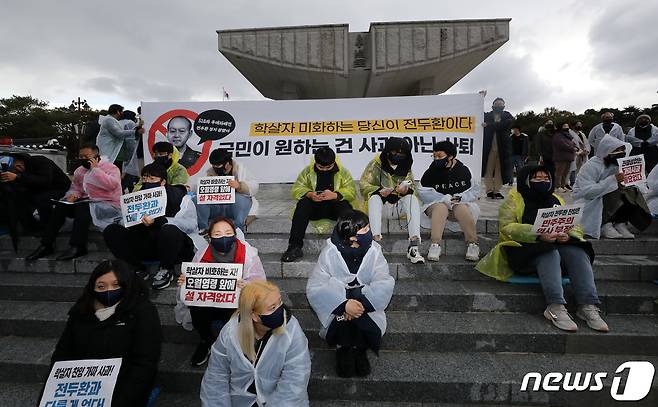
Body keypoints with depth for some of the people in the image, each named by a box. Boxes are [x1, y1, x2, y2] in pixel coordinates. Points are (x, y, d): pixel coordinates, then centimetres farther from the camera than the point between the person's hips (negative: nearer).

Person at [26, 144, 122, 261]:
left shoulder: (110, 167, -7)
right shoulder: (79, 170, 15)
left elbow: (112, 185, -26)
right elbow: (75, 188, 22)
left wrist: (95, 169, -21)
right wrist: (73, 195, -2)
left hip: (109, 204, -7)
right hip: (87, 202, 7)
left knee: (82, 207, -32)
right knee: (60, 206, -12)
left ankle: (77, 247, -30)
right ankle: (46, 245, -10)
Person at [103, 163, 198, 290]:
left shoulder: (180, 197, -7)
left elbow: (190, 224, -24)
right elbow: (126, 222, 6)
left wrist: (158, 221, -37)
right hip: (148, 244, 6)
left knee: (169, 231, -39)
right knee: (111, 231, -6)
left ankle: (166, 270, -11)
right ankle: (138, 269, 2)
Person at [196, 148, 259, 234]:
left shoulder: (240, 169, 0)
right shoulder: (211, 172, 11)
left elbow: (254, 187, -11)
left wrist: (239, 186, -30)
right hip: (215, 206, 4)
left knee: (239, 199, -36)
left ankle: (238, 229, -18)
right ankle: (202, 228, -5)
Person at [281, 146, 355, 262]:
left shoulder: (343, 172, 5)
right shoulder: (308, 171, 7)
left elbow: (351, 191, -6)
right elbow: (296, 189, 0)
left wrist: (335, 195, -27)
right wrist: (309, 194, -23)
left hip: (335, 206, -1)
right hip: (314, 207, 1)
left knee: (344, 205, -33)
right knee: (302, 204, -30)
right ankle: (294, 247, -32)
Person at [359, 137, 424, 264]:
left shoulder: (405, 167, 12)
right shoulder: (376, 164, 2)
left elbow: (412, 190, 5)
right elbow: (363, 185, -5)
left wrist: (406, 190, -20)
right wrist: (379, 190, -23)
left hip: (399, 207, 2)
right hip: (381, 206, -2)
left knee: (413, 199, -25)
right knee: (374, 197, -32)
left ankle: (414, 246, -36)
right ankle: (376, 240, -44)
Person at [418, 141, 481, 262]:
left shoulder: (463, 170, 1)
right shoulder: (431, 172, -3)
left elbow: (475, 189, 4)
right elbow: (424, 193, -9)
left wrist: (462, 197, -16)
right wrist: (444, 198, -21)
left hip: (461, 203, 1)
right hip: (436, 203, 0)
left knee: (462, 209, -32)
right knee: (441, 207, -34)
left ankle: (472, 243, -23)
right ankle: (435, 245, -40)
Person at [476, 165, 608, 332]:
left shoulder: (557, 200, 24)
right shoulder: (514, 200, 6)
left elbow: (576, 226, 16)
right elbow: (506, 227, -10)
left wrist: (568, 234, -10)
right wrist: (538, 234, -24)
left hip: (560, 245, 5)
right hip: (527, 248, -5)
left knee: (578, 253, -26)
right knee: (549, 254, -35)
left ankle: (589, 306, -30)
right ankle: (555, 307, -43)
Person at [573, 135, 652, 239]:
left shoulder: (618, 164, 4)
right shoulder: (590, 167, -19)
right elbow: (587, 192, -32)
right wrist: (612, 180, -34)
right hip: (586, 201, -6)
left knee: (632, 192, -14)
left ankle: (620, 223, -11)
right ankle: (605, 225, -19)